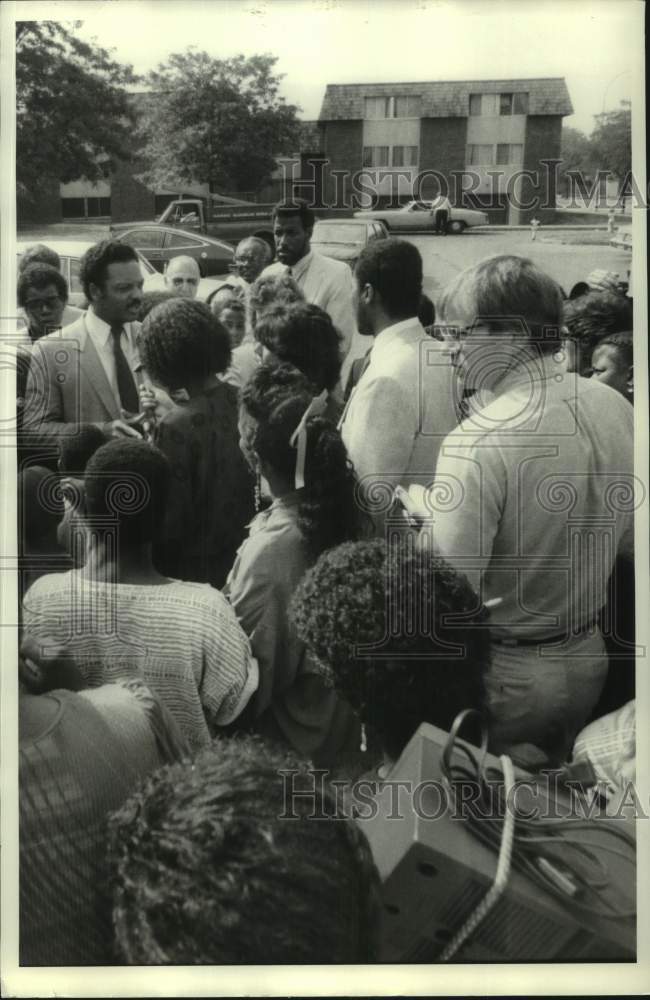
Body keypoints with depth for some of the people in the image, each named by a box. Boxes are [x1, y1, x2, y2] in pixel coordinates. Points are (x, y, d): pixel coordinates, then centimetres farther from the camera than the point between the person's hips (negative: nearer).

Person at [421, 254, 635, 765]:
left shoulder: (477, 442, -27)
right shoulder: (615, 406, -5)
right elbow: (630, 538, 7)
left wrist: (422, 518, -9)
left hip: (504, 675, -6)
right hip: (588, 658, 7)